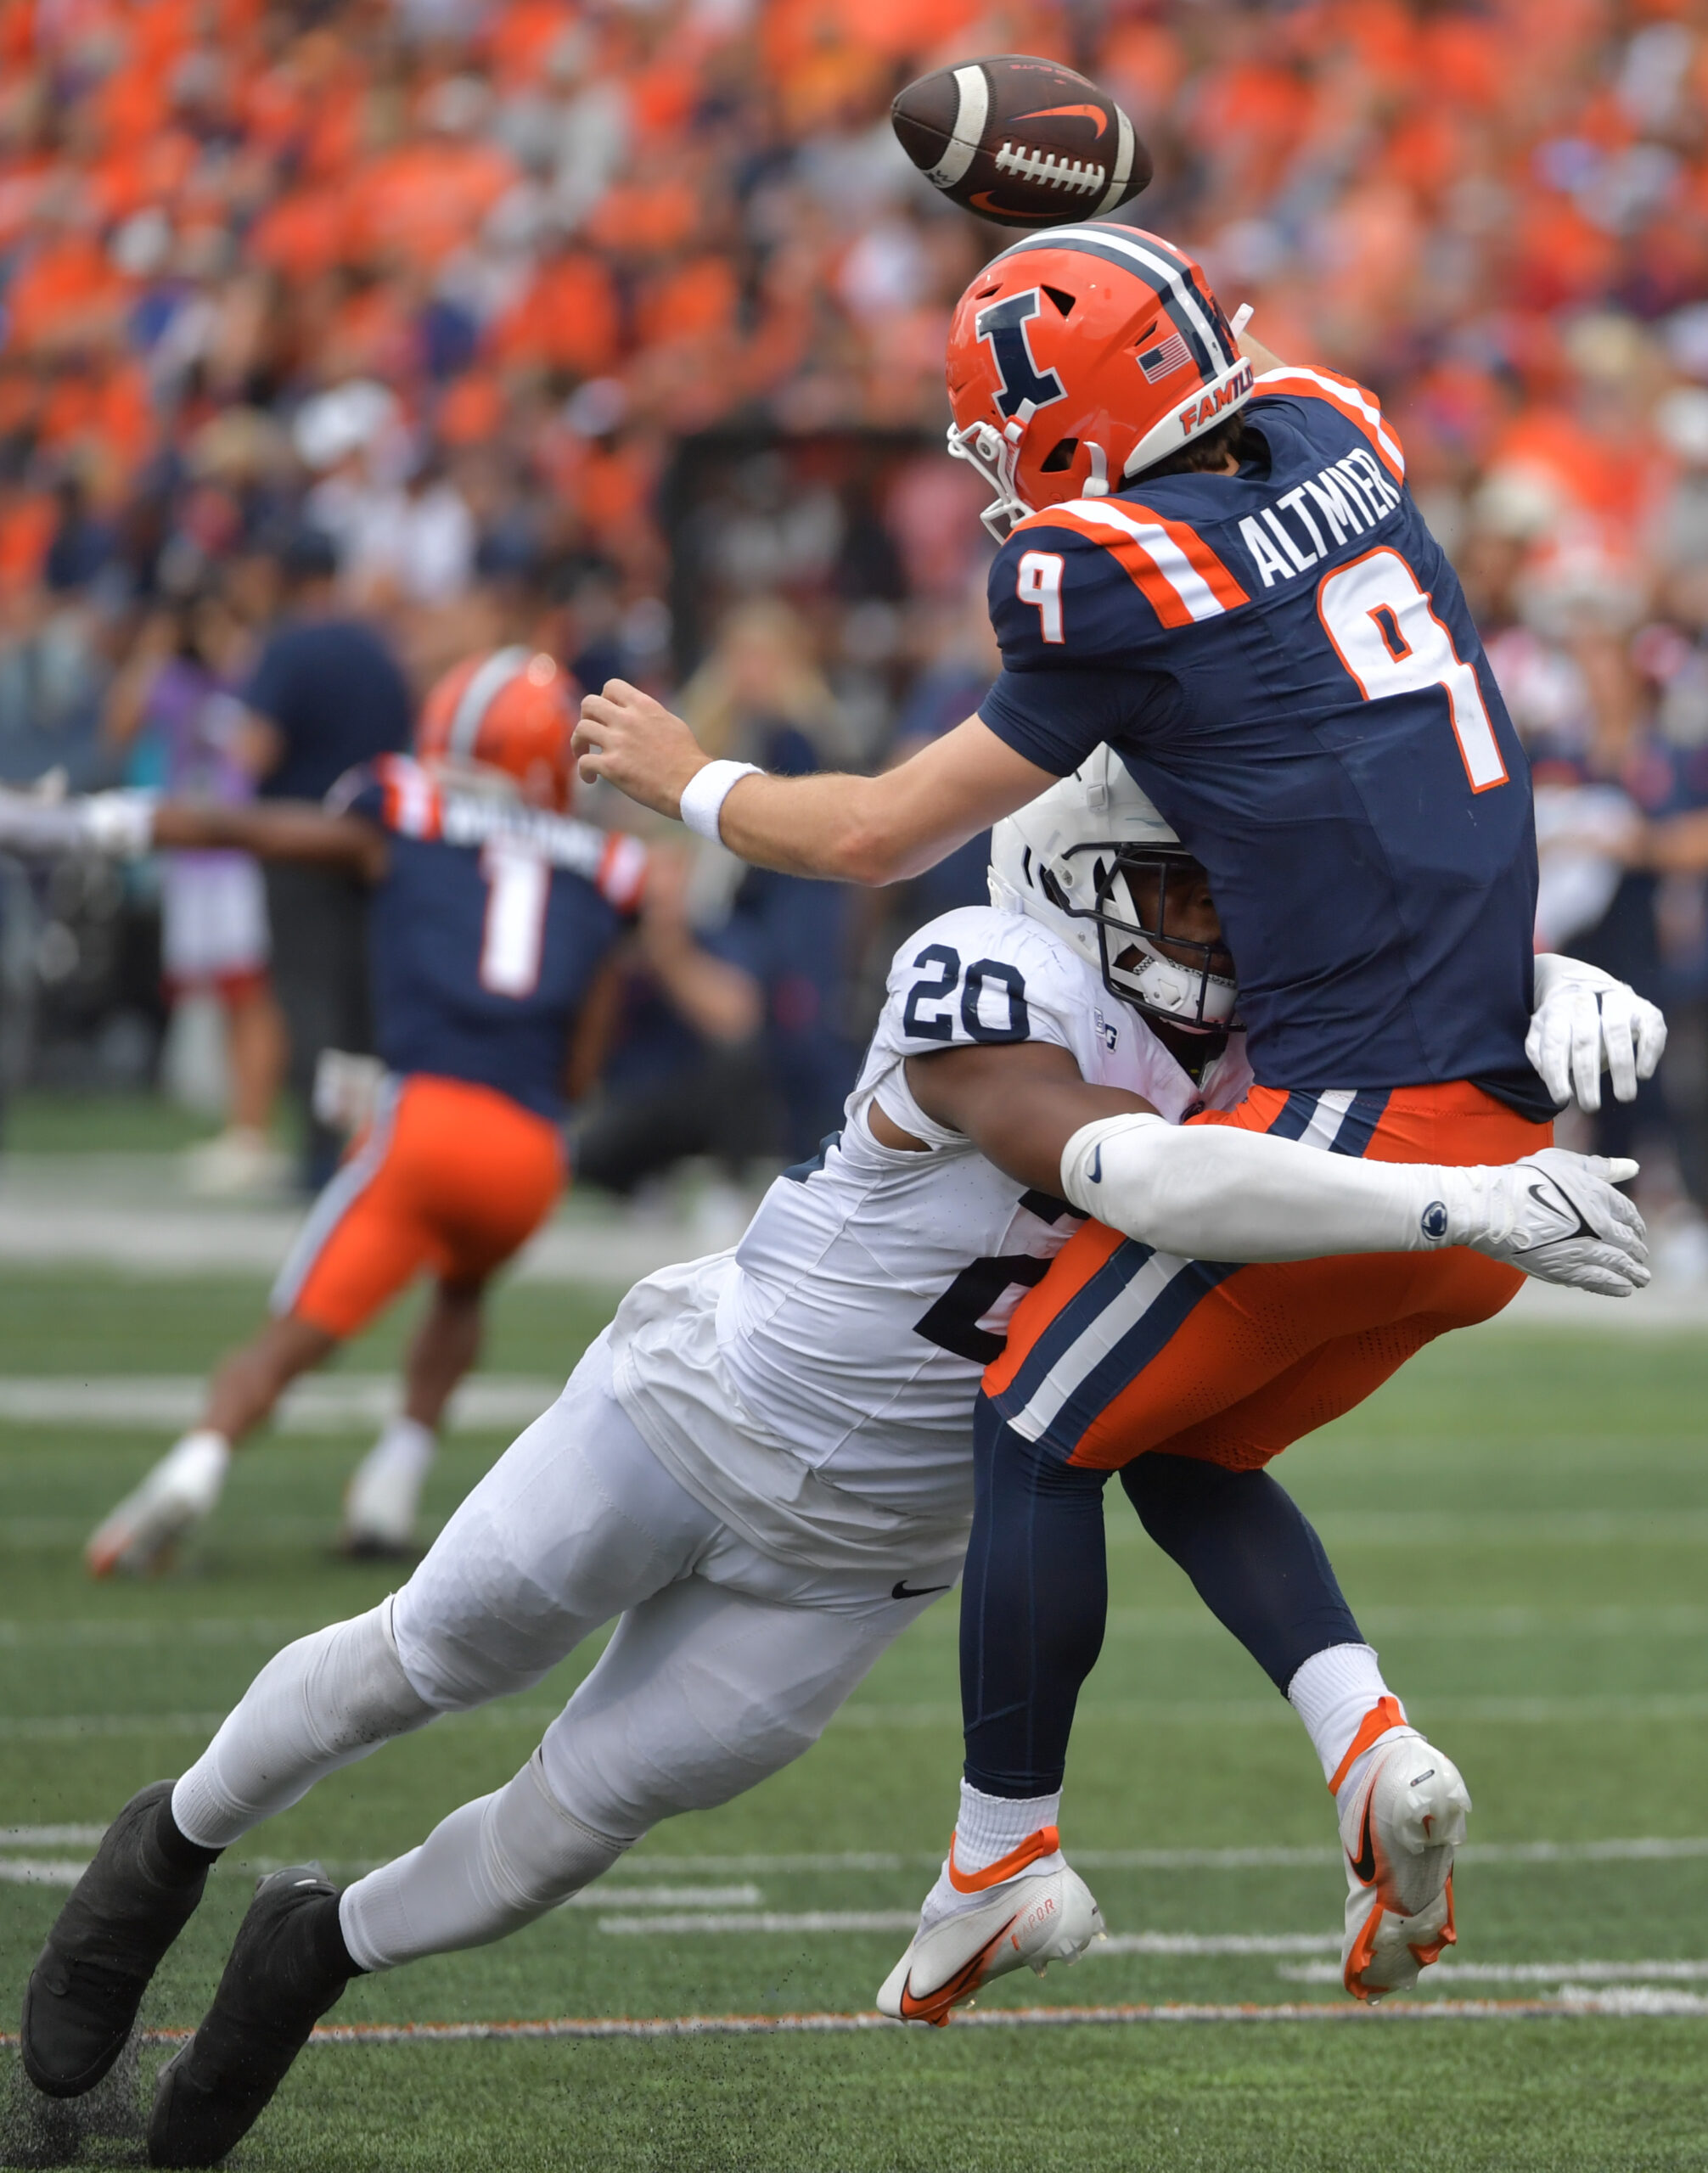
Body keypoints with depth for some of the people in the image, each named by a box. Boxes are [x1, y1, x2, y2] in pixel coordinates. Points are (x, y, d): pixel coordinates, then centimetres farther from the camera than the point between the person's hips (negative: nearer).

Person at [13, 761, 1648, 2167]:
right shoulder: (992, 987, -33)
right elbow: (1135, 1173, -47)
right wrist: (1457, 1204, -54)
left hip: (861, 1561, 5)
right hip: (695, 1415, -5)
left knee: (580, 1816, 12)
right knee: (423, 1664, 16)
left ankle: (322, 1949, 40)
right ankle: (172, 1847, 44)